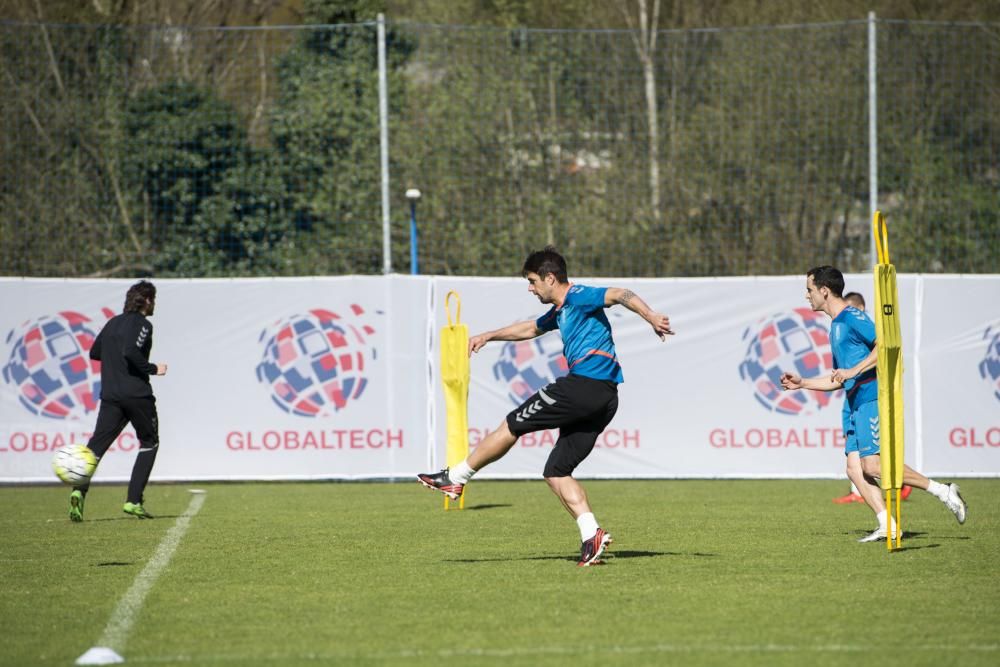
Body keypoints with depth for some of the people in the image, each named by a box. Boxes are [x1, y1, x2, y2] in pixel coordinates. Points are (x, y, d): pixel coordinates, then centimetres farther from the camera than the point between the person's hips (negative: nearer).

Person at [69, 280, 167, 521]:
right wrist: (152, 369, -11)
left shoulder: (113, 323, 16)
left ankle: (79, 490, -26)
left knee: (97, 444, -2)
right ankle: (133, 500, 4)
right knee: (149, 443, 12)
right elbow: (131, 352, -22)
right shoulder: (142, 324, -7)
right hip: (137, 395, -6)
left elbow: (94, 352, 21)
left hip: (110, 395, 6)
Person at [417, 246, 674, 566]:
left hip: (584, 383, -10)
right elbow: (530, 328, 44)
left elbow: (619, 295, -19)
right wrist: (489, 336, 50)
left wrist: (651, 317, -34)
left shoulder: (578, 297, -4)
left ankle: (455, 478, 14)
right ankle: (592, 535, -6)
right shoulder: (560, 312, 25)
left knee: (511, 426, 3)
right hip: (603, 399, 10)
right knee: (556, 472, 8)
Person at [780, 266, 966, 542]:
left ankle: (942, 491, -11)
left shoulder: (851, 317, -7)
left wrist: (853, 371, -23)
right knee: (854, 469, -2)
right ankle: (886, 526, -5)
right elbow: (839, 380, 31)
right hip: (856, 403, 10)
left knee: (872, 465, -17)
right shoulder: (836, 326, 24)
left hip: (872, 397, -10)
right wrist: (801, 383, 26)